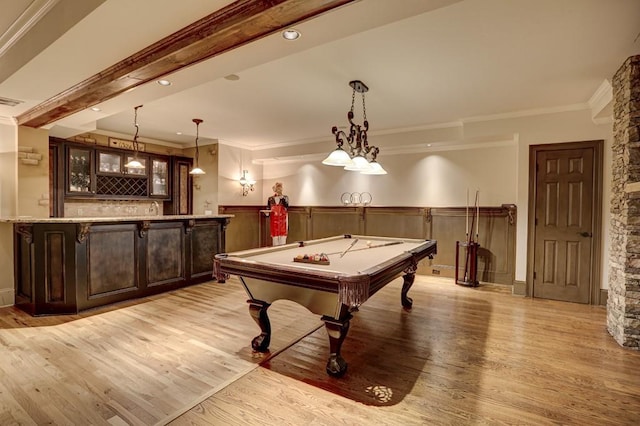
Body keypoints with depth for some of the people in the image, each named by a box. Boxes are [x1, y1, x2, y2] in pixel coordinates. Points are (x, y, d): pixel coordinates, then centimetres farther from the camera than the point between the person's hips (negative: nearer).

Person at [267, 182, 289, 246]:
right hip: (274, 219, 1)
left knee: (283, 234, -2)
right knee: (275, 235, 3)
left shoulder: (285, 197, 4)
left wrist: (282, 198, -21)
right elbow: (268, 209, 8)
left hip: (283, 219, -1)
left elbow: (286, 206, -14)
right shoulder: (270, 199, 7)